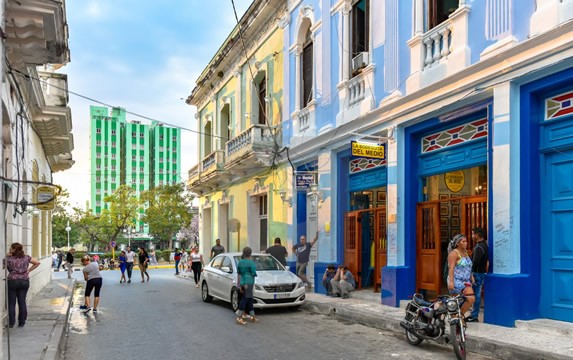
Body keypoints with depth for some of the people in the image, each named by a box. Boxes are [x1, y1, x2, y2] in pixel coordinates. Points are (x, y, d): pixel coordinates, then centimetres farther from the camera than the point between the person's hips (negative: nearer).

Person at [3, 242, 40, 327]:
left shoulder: (9, 258, -9)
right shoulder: (26, 257, 2)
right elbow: (37, 263, 5)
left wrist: (6, 256, -2)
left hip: (12, 281, -3)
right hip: (24, 281, 3)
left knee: (11, 303, 6)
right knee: (22, 302, 8)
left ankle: (11, 323, 8)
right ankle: (21, 322, 12)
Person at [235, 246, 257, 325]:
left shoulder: (240, 262, 10)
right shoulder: (251, 262, -10)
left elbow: (238, 274, 13)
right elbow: (253, 273, -8)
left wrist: (239, 285, 18)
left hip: (242, 283, 7)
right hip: (249, 283, -7)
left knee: (249, 299, 16)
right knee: (245, 299, -6)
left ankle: (252, 316, 23)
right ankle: (239, 318, -9)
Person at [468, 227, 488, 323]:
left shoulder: (479, 247, -19)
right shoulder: (484, 245, 13)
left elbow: (475, 262, -25)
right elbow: (487, 260, 18)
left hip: (477, 273, -10)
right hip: (482, 272, 10)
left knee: (476, 295, -4)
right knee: (477, 294, 14)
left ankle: (474, 316, 1)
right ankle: (474, 315, 21)